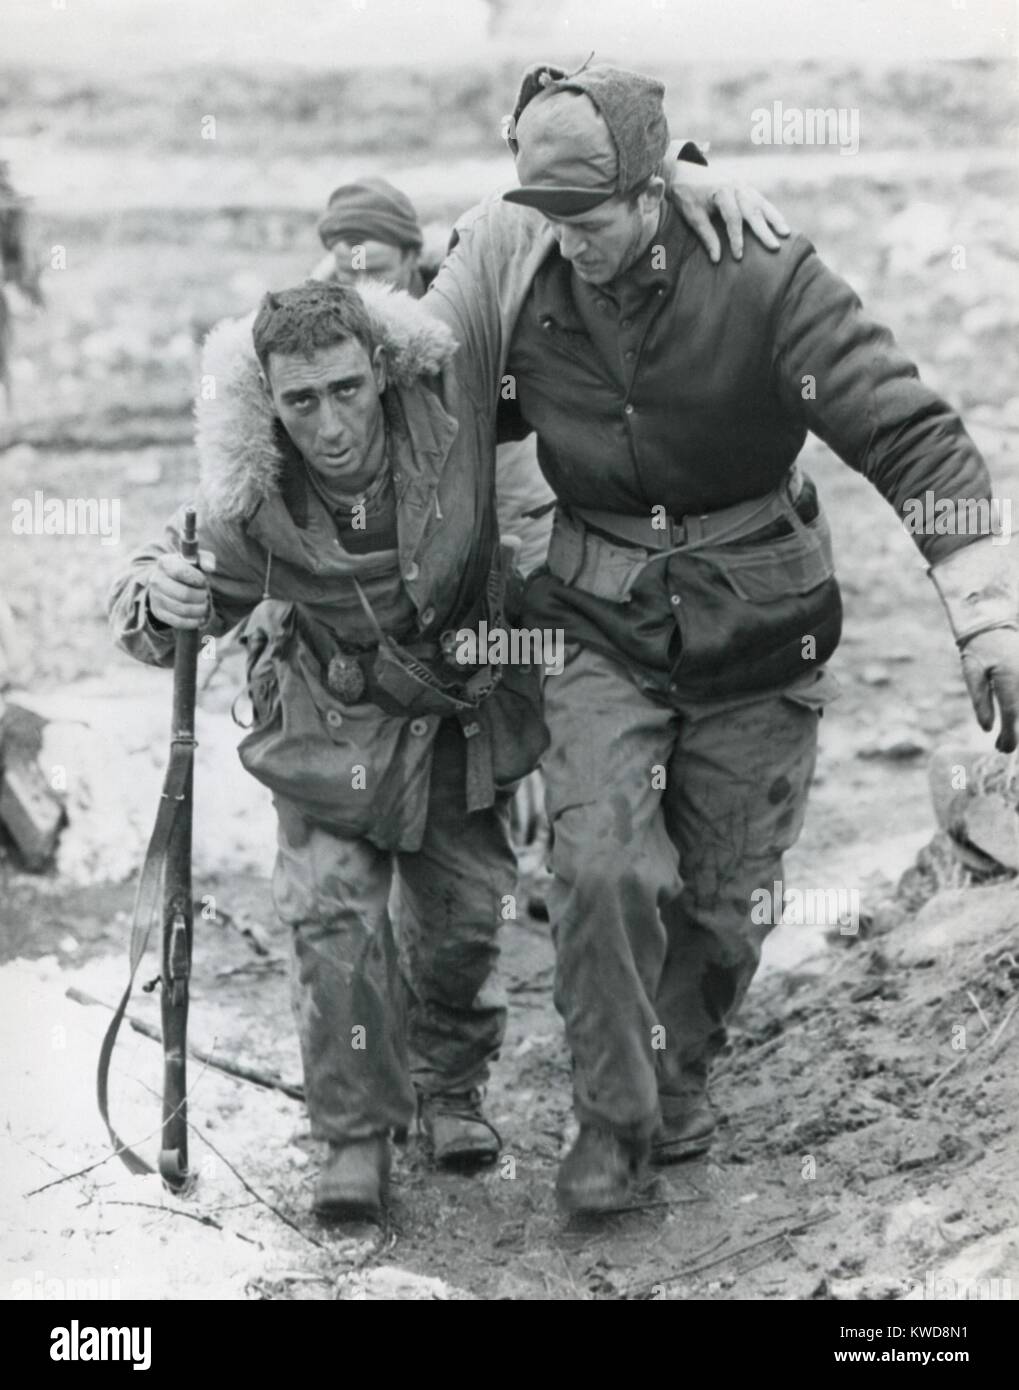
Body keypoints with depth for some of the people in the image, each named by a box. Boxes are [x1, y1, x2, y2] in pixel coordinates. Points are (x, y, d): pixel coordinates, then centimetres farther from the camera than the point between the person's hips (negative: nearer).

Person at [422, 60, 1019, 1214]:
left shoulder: (763, 281, -19)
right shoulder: (513, 270, -11)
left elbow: (912, 437, -19)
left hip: (754, 636, -1)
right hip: (601, 626, 1)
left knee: (723, 899, 9)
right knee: (602, 867, -17)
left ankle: (679, 1072, 39)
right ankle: (613, 1115, 2)